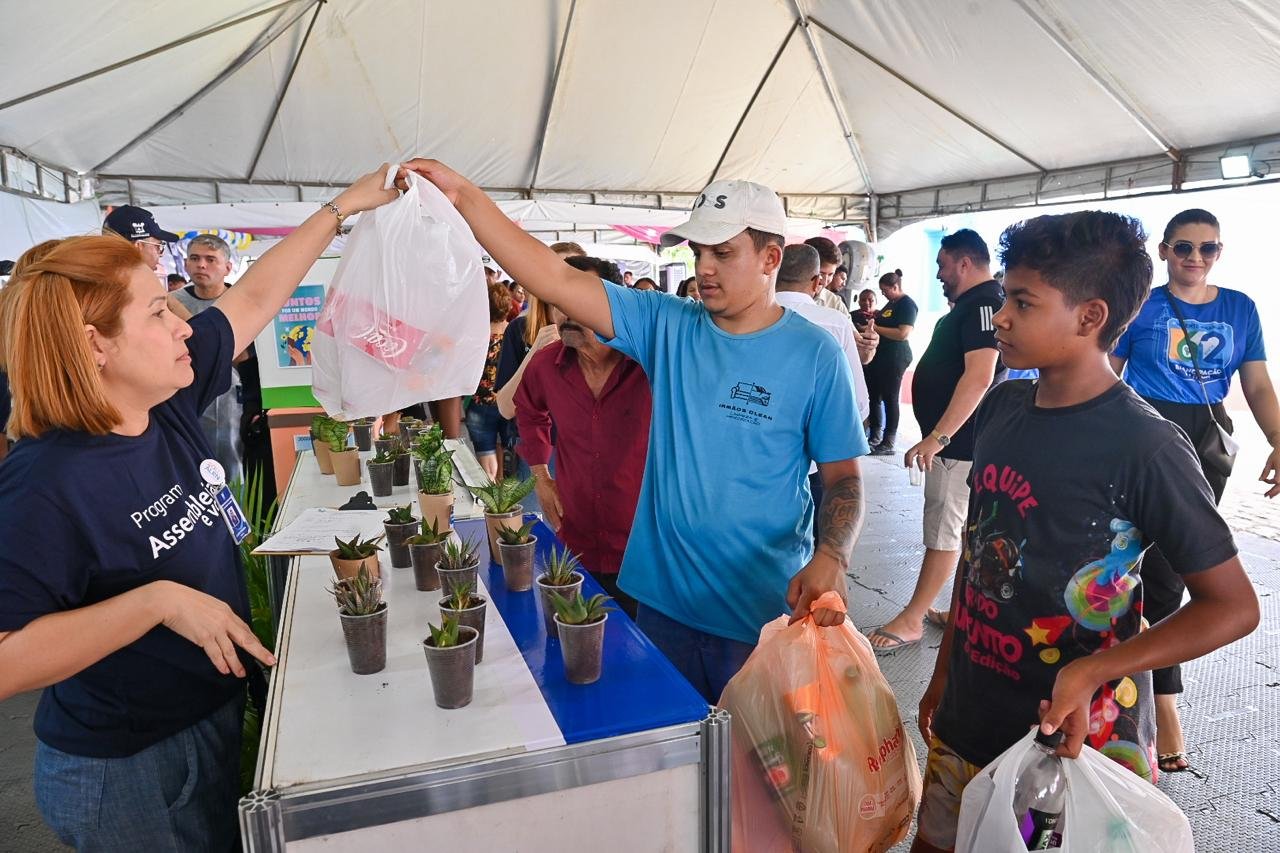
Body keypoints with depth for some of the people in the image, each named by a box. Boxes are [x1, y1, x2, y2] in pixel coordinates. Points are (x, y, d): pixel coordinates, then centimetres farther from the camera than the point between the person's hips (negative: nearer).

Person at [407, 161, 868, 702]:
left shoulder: (814, 356, -9)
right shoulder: (667, 326, -3)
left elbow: (843, 477, -6)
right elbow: (558, 281, -10)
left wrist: (830, 560, -24)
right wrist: (464, 196, -16)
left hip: (766, 613, -2)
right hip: (662, 598, 3)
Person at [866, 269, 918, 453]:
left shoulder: (907, 304, -12)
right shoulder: (891, 302, 17)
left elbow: (903, 333, -23)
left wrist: (875, 328, -20)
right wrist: (876, 315, 14)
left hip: (895, 357, -10)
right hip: (881, 355, 10)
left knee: (890, 398, -5)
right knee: (874, 395, 11)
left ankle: (888, 444, 0)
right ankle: (875, 437, 20)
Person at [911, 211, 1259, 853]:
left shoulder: (1144, 446, -18)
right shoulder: (1000, 408, 0)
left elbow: (1233, 605, -11)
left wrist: (1089, 673, -23)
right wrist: (943, 672, 13)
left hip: (1071, 740, -5)